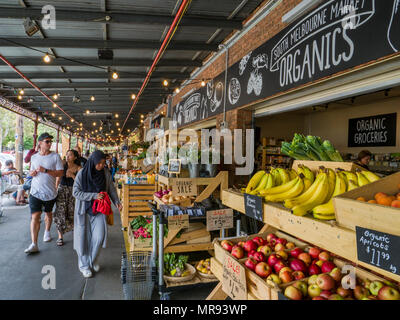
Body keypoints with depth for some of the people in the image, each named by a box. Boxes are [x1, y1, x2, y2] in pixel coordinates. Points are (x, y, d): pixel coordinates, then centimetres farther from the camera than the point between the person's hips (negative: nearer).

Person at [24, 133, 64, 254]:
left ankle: (47, 232, 43)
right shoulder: (34, 157, 7)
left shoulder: (55, 156, -5)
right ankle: (34, 244, -7)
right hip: (35, 192, 1)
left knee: (48, 213, 17)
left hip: (50, 192, -1)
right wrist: (33, 172, -6)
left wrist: (45, 170, -21)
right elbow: (31, 173, 18)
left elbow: (60, 173, -10)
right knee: (35, 216, -8)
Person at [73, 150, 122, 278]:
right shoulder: (82, 174, -11)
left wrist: (117, 202, -11)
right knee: (84, 237, 5)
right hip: (84, 209, -2)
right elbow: (76, 192, -12)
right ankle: (84, 265, 25)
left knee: (99, 236, -5)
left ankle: (93, 260, 23)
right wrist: (94, 196, -21)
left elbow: (111, 189, 4)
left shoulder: (106, 174, -3)